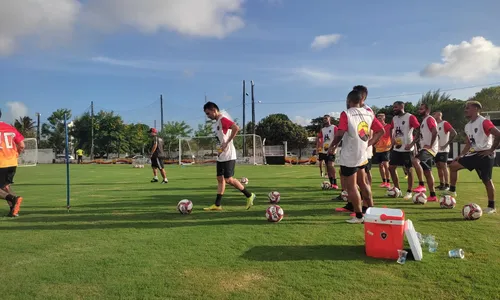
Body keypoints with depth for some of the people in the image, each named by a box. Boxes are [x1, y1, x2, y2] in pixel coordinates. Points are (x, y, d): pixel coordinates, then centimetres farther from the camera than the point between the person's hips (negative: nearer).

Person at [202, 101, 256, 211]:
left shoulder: (223, 120, -14)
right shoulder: (216, 123, 16)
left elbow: (236, 128, -29)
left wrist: (226, 143, -26)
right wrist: (219, 149, 12)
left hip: (228, 156, -10)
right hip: (220, 156, 10)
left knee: (228, 179, -8)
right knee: (220, 179, 8)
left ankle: (249, 195, 5)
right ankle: (217, 205, 11)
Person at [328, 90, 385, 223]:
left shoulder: (346, 114, -12)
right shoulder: (369, 113, 7)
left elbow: (340, 133, -20)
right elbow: (381, 130, 9)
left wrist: (332, 146, -5)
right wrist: (369, 143, 13)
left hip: (349, 157, -7)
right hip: (363, 155, 7)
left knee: (351, 187, 2)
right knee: (363, 183, 19)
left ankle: (358, 216, 8)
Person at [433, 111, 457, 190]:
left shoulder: (445, 123, -10)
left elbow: (454, 133, -18)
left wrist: (447, 144, -18)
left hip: (443, 150, -8)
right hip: (436, 149, 8)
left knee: (443, 166, -10)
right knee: (438, 167, 9)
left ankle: (447, 185, -7)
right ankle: (441, 184, 15)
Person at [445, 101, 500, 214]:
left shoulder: (484, 122, -15)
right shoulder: (468, 126, 12)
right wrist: (461, 155, 10)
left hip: (485, 155, -8)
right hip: (474, 154, 8)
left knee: (487, 180, -3)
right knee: (453, 165, 1)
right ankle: (452, 191, 10)